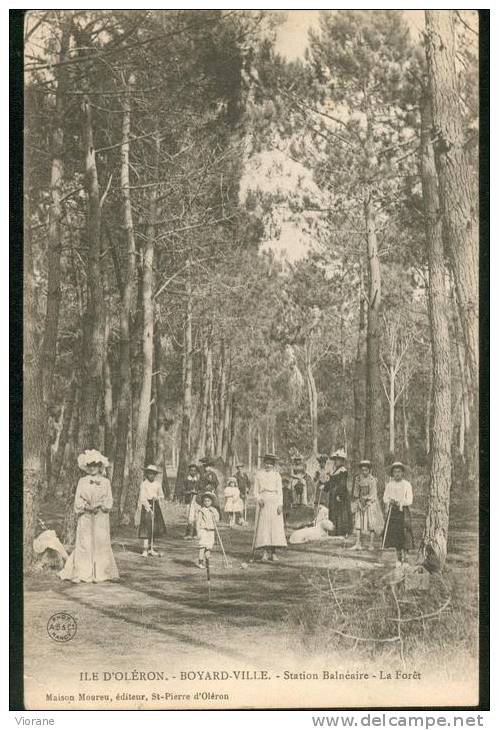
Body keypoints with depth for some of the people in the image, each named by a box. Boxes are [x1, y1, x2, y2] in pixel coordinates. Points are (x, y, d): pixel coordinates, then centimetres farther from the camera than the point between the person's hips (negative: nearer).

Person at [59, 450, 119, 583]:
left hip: (101, 516, 1)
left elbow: (109, 500, 5)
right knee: (84, 543, -4)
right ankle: (82, 573, -3)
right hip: (85, 517, 0)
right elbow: (78, 500, 3)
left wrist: (100, 506, -13)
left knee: (101, 543, -2)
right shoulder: (82, 481, 7)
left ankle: (100, 573, 2)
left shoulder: (105, 482, 8)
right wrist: (86, 507, -14)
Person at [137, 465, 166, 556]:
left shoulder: (157, 484, 8)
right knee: (147, 528, -11)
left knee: (155, 528, 9)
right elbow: (142, 498, -12)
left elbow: (162, 496, 12)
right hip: (146, 506, -5)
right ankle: (145, 550, -11)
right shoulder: (144, 484, -6)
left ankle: (151, 549, 20)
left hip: (155, 506, 5)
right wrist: (149, 508, -20)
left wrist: (157, 497, -11)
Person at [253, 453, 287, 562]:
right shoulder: (258, 474, 8)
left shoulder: (276, 475, 8)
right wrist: (259, 499, -9)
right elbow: (256, 490, 9)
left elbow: (280, 490, 6)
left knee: (275, 527, -2)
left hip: (274, 501, 1)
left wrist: (280, 504, -4)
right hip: (263, 502, -1)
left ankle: (273, 553, 3)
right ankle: (266, 552, -8)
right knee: (263, 527, -8)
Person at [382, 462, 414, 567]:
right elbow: (385, 498, 9)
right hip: (392, 512, 3)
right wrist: (390, 502, -11)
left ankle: (405, 558, -3)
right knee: (394, 535, 2)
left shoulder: (407, 485, -2)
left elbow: (409, 501, -5)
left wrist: (399, 502, -17)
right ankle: (398, 558, 11)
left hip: (403, 512, -3)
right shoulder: (389, 485, 9)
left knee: (405, 535, -9)